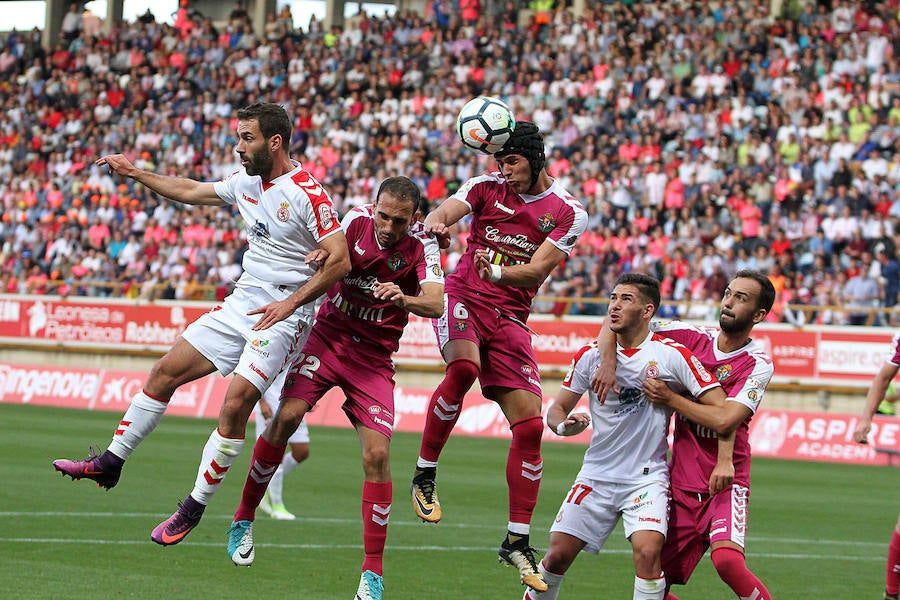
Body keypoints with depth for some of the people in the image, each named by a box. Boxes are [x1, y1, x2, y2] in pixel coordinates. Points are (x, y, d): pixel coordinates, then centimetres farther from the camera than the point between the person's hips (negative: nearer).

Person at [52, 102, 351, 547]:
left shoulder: (307, 194, -17)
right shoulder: (245, 181, 8)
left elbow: (340, 260, -18)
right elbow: (190, 192, 25)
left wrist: (290, 303, -19)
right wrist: (135, 173, 26)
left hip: (283, 316, -8)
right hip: (240, 304, 8)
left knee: (236, 402, -18)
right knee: (166, 371, 4)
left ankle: (195, 507, -8)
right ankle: (111, 462, 15)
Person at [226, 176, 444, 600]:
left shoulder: (421, 244, -16)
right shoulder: (358, 219, -8)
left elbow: (436, 302, -29)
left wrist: (404, 299, -50)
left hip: (373, 355, -1)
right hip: (327, 336, 2)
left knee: (377, 454, -13)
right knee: (286, 418, -18)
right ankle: (243, 519, 2)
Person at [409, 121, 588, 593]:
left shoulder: (568, 213, 0)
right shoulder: (486, 187, 2)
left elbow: (537, 268, -9)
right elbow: (446, 210, -15)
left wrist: (498, 272, -29)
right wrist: (435, 224, -40)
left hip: (509, 316, 2)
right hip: (461, 295, -2)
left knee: (530, 426, -4)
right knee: (464, 367, -35)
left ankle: (517, 541, 7)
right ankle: (424, 474, -17)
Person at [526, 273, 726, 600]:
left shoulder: (672, 355, -7)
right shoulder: (590, 355, 2)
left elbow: (720, 408, -6)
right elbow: (557, 408, 8)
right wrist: (564, 424, -13)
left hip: (647, 477, -3)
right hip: (597, 474, 3)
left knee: (648, 551, -25)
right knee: (558, 554, 0)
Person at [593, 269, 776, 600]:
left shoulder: (758, 364, -7)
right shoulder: (693, 337, 4)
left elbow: (724, 420, -20)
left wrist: (668, 397, -12)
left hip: (724, 483, -4)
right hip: (680, 483, 4)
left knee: (727, 559, -31)